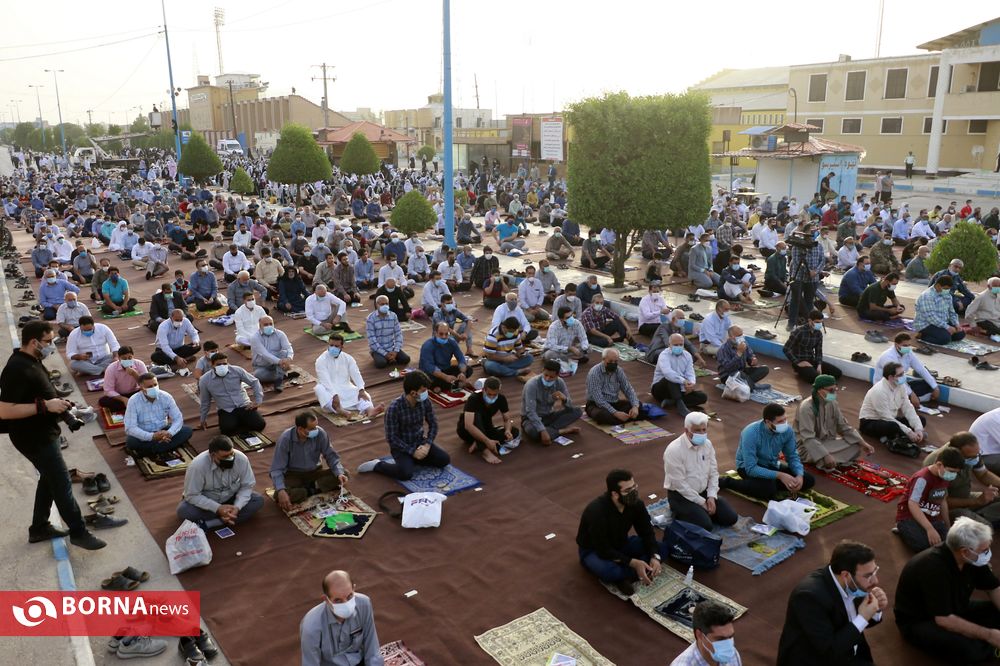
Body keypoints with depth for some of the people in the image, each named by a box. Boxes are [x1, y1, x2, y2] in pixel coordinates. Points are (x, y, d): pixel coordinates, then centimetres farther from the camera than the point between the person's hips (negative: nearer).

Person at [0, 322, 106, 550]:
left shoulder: (30, 361, 6)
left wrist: (56, 404, 6)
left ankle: (39, 528, 34)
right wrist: (45, 406, -28)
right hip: (34, 438, -10)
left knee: (50, 479, 20)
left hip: (43, 433, 10)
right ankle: (78, 532, 11)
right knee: (62, 484, -1)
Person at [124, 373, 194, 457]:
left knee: (187, 431, -21)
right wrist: (152, 436, -38)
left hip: (163, 431, 3)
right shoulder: (133, 401, -18)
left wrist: (169, 433, -32)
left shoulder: (166, 397, -10)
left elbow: (178, 419, -9)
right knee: (131, 441, -35)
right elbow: (130, 428, -24)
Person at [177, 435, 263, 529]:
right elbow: (192, 495, -24)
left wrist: (237, 507, -29)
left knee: (258, 501, -22)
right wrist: (217, 508, -33)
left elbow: (247, 486, -13)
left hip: (230, 498, 3)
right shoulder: (198, 465, -31)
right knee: (183, 511, -30)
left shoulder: (241, 459, -24)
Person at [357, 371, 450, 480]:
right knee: (406, 474, -30)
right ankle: (377, 465, -3)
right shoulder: (394, 408, -25)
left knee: (444, 459, -11)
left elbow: (433, 424, 3)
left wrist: (427, 444, -12)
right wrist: (412, 451, -21)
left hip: (420, 442, 6)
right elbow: (391, 438, -19)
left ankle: (412, 460, 7)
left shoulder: (425, 402, -10)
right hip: (401, 446, -5)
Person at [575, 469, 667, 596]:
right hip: (593, 550, -6)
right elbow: (603, 551, -31)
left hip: (621, 544, 6)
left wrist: (655, 557, -25)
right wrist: (633, 563, -35)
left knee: (660, 548, -12)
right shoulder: (597, 511, -34)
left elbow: (647, 533, -8)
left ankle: (621, 577, -15)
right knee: (608, 571, -39)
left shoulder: (635, 503, -17)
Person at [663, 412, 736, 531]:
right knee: (705, 526, -24)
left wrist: (711, 496, -9)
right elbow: (679, 484, -21)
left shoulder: (707, 444, 0)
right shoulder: (674, 450, -22)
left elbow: (713, 473, 5)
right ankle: (680, 515, 3)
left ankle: (702, 512, 15)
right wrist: (701, 502, -17)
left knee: (730, 518, -6)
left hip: (704, 492, 7)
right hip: (681, 495, -7)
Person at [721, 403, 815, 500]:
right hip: (749, 467, -6)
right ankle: (727, 482, -14)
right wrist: (779, 475, -36)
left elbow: (792, 456, -2)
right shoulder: (751, 433, -32)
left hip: (772, 465, 6)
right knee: (769, 490, -34)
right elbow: (751, 469, -33)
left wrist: (799, 475, -21)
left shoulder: (787, 430, -15)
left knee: (809, 480, -6)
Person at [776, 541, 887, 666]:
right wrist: (862, 618, -24)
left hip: (848, 656, 7)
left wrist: (876, 611, -9)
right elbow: (828, 652, -24)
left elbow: (854, 624, 9)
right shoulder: (810, 595, -28)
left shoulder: (849, 584, -7)